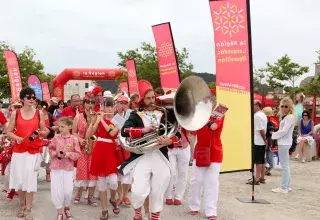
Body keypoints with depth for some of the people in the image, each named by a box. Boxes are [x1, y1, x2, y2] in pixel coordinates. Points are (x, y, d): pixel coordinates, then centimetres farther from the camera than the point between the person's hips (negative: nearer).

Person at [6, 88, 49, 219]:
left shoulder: (39, 113, 2)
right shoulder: (15, 113, 1)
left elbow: (45, 132, 9)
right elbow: (9, 132, 3)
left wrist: (41, 133, -13)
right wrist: (17, 138, -15)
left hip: (34, 150, -1)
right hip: (18, 150, 1)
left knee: (30, 179, -5)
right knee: (19, 179, 5)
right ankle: (22, 206, 25)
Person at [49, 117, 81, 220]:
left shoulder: (74, 139, -4)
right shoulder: (56, 137, 0)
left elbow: (77, 154, -2)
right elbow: (51, 149, 8)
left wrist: (69, 154, -18)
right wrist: (56, 154, -10)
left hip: (68, 168, -1)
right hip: (56, 167, 1)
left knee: (68, 190, 1)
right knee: (56, 190, 0)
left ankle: (67, 208, 28)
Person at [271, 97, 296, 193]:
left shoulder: (290, 117, -15)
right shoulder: (285, 117, 15)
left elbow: (284, 131, -20)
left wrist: (273, 135, -9)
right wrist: (276, 135, 3)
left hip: (284, 143, -10)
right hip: (284, 143, 10)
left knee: (284, 165, -7)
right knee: (286, 165, 14)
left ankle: (284, 188, -4)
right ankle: (287, 185, 21)